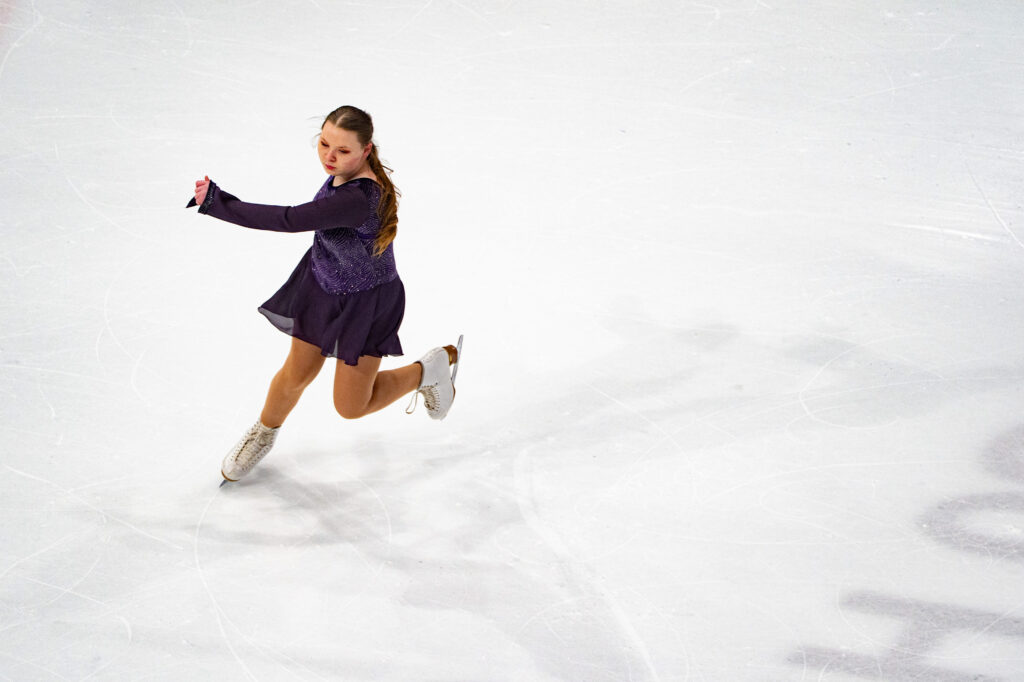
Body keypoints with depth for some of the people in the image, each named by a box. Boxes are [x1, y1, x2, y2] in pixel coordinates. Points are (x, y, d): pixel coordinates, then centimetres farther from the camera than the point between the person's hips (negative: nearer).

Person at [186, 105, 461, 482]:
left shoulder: (357, 199, -42)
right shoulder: (344, 171, -16)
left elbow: (289, 220, -46)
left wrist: (216, 203, -41)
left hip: (366, 302, -7)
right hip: (321, 285, 7)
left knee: (350, 407, 8)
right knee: (296, 374, 19)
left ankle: (428, 369, 30)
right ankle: (264, 433, 49)